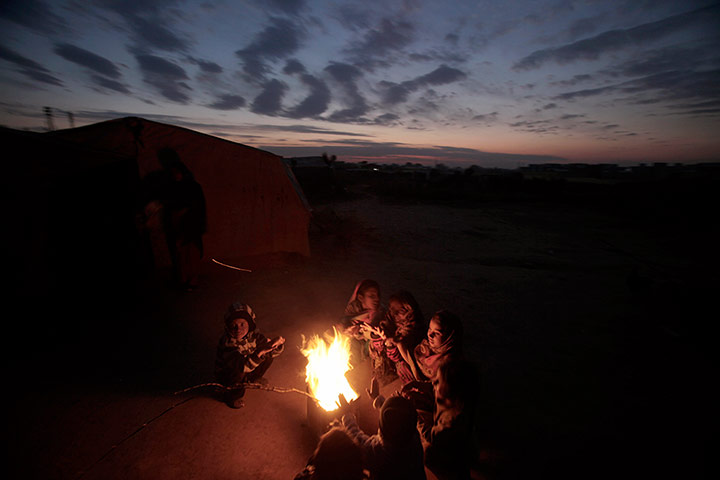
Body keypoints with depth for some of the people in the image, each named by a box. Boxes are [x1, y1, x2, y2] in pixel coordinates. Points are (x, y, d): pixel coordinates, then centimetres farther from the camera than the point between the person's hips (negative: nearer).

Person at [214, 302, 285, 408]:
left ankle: (253, 378, 14)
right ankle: (233, 396, -4)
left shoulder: (252, 334, -18)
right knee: (239, 371, -35)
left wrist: (276, 343, -38)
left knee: (268, 355, -12)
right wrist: (259, 352, -58)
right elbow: (243, 366, -45)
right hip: (226, 375, -5)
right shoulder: (226, 342, -34)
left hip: (248, 368, 5)